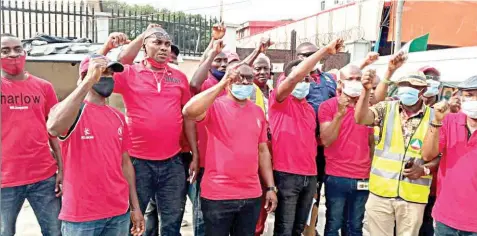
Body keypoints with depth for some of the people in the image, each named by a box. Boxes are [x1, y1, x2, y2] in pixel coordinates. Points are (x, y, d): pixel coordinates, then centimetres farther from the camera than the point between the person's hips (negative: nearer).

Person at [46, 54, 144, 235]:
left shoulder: (118, 117, 8)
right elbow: (54, 128, -32)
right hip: (81, 215, -5)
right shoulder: (73, 110, -8)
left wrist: (135, 207, 10)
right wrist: (89, 81, -32)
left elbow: (125, 162, 11)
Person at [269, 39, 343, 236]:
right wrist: (326, 50, -17)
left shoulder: (310, 108, 16)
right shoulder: (279, 100, -5)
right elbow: (295, 75, -22)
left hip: (310, 175, 7)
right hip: (286, 174, -7)